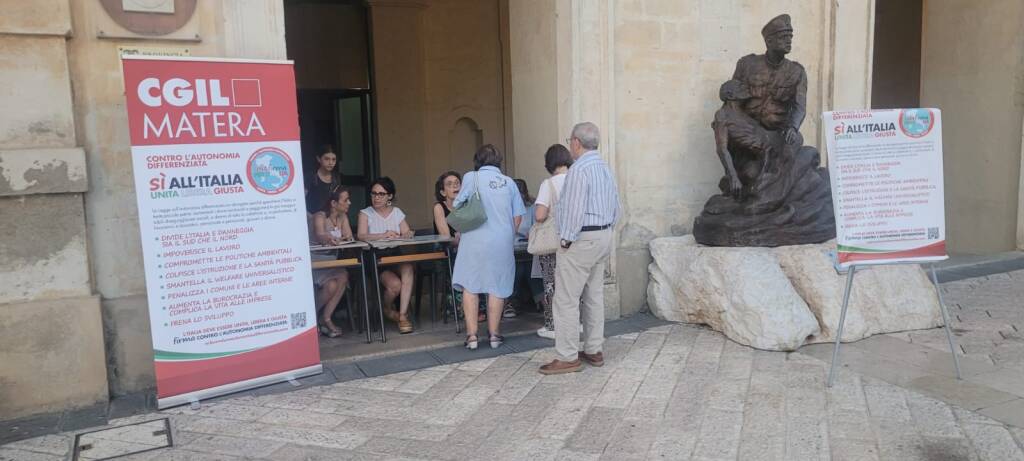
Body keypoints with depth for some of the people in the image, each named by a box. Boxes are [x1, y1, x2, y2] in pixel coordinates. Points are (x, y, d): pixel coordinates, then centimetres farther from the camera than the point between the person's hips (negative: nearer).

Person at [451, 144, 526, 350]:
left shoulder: (471, 178, -1)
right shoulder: (508, 182, 6)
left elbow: (457, 208, 2)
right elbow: (518, 216, 7)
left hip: (475, 240, -2)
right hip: (502, 241, 2)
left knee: (470, 286, 6)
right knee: (497, 287, 9)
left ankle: (472, 334, 5)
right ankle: (494, 333, 14)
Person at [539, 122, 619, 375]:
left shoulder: (578, 169, -16)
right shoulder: (606, 169, 13)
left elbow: (574, 210, -20)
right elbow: (615, 208, 16)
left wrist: (567, 241, -12)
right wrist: (604, 232, 18)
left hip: (581, 240, -10)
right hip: (604, 238, 10)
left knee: (566, 300, -4)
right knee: (594, 296, 14)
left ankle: (568, 357, 0)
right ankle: (594, 351, 21)